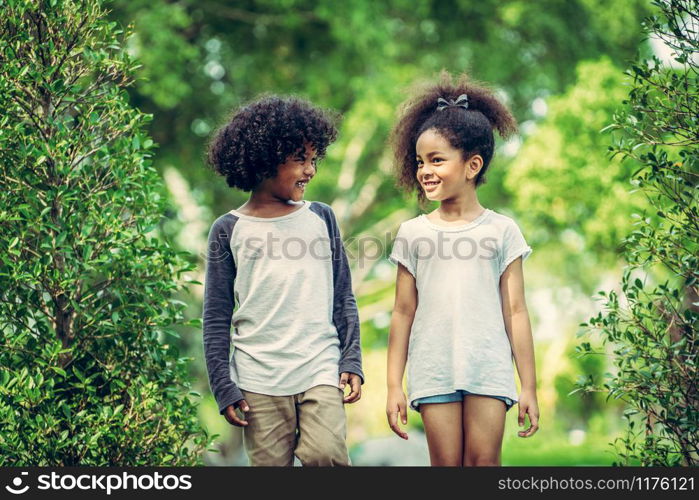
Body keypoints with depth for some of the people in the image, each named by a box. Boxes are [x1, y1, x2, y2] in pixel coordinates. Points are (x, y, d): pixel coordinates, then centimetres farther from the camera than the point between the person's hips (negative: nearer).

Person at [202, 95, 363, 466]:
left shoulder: (321, 219, 9)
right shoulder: (229, 231, 3)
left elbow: (343, 299, 13)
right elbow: (216, 318, 5)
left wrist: (351, 361, 4)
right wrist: (224, 388, 0)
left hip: (320, 370, 1)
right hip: (258, 381, -1)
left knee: (325, 455, -19)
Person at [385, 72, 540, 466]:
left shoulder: (502, 231, 3)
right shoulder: (413, 233, 7)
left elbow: (515, 311, 3)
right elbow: (404, 312, 9)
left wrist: (529, 386, 2)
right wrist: (394, 385, 6)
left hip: (489, 370, -1)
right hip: (434, 372, 1)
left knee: (484, 462, -4)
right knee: (446, 465, 1)